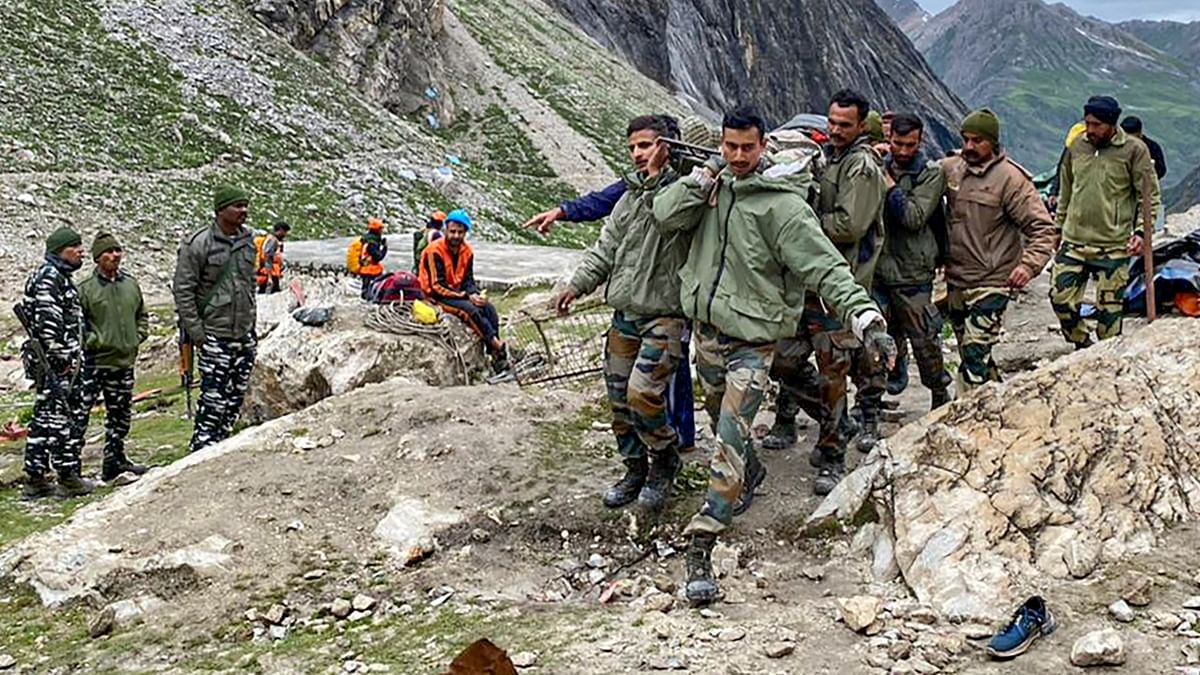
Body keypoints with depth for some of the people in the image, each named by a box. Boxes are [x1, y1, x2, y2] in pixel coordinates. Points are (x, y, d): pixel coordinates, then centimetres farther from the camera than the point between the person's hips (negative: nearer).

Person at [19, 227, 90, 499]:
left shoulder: (59, 277, 20)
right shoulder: (48, 277, -13)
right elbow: (47, 323, -21)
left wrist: (73, 358, 22)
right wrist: (61, 359, -19)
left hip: (62, 360, 11)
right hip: (55, 363, -11)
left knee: (44, 418, 12)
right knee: (57, 416, -5)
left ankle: (35, 480, 17)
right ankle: (68, 478, -1)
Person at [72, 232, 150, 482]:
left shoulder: (131, 284, 9)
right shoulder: (86, 288, -9)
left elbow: (142, 316, 20)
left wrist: (138, 337, 6)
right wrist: (93, 341, -14)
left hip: (124, 361, 6)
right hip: (94, 362, -6)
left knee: (121, 414, 16)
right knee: (79, 413, -8)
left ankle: (115, 461, 29)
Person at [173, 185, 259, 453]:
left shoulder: (248, 239, 9)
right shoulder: (198, 244, -12)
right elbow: (183, 291, -11)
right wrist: (196, 333, -13)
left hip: (245, 334, 7)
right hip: (215, 336, -7)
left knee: (236, 397, 10)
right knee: (214, 399, -7)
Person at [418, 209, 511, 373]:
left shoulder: (466, 251, 4)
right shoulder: (435, 251, -18)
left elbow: (468, 279, 7)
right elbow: (438, 286, -21)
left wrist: (475, 294, -17)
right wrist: (467, 297, -25)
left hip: (458, 293, 7)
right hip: (437, 296, -6)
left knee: (489, 308, -17)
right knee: (471, 310, -31)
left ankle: (496, 355, -21)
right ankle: (499, 346, -28)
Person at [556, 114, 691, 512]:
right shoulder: (631, 194, 15)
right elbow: (606, 247, 17)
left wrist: (657, 176, -20)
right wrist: (579, 284, 7)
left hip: (664, 316, -7)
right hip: (624, 315, 7)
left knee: (642, 394, -17)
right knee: (619, 400, 10)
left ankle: (665, 460, 8)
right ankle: (635, 469, 27)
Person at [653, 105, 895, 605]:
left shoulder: (782, 205, -16)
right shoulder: (714, 183, 3)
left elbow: (826, 267, -22)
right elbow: (665, 216, -3)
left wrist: (867, 319, -33)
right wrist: (705, 178, -15)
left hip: (751, 341, -6)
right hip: (706, 330, 7)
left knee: (729, 446, -12)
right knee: (722, 421, 27)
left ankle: (700, 551, -11)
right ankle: (750, 472, 57)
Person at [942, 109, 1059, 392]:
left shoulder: (1011, 178, -11)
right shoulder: (950, 168, 6)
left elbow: (1044, 228, -11)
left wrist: (1029, 264, -25)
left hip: (990, 284, -7)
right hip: (955, 280, 7)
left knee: (974, 357, -13)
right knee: (968, 353, 17)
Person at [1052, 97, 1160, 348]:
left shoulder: (1134, 150, -5)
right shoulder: (1077, 146, 7)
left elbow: (1151, 197, -1)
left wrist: (1141, 231, -12)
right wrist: (1058, 227, 19)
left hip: (1113, 247, -4)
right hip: (1073, 242, 4)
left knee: (1109, 308, 1)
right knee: (1060, 297, 0)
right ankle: (1083, 346, 21)